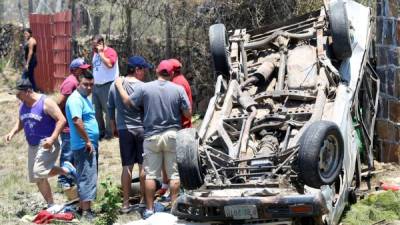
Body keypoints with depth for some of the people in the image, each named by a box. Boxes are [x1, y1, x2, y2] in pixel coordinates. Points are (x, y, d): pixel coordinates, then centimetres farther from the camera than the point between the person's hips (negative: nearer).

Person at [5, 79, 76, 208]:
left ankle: (66, 170, -2)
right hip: (32, 146, 8)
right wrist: (13, 132, 3)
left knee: (39, 172, -24)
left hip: (46, 145, -8)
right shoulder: (23, 106, 7)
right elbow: (21, 122, 23)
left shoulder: (46, 102, -14)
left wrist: (52, 138, -25)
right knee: (37, 178, 9)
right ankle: (51, 205, 21)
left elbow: (61, 120, -17)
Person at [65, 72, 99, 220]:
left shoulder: (84, 98, 17)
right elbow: (77, 121, -26)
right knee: (88, 177, -10)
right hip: (84, 145, -10)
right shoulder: (76, 99, -15)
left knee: (84, 177, 15)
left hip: (90, 144, 10)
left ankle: (83, 207, 23)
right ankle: (86, 211, -9)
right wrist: (87, 141, -22)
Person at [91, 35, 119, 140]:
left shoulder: (110, 52, -12)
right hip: (96, 85, 8)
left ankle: (109, 133, 5)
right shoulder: (96, 53, 15)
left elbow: (109, 64, -29)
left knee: (108, 110, -2)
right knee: (96, 110, 11)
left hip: (107, 85, -8)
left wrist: (101, 53, -20)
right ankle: (100, 131, 22)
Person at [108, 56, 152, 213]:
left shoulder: (115, 86, 2)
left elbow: (110, 108, 9)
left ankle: (126, 203, 9)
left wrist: (113, 127, 20)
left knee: (127, 166, 8)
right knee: (143, 165, 8)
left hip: (124, 130, 4)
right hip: (141, 129, -4)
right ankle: (143, 199, 15)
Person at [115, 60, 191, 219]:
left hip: (152, 136, 0)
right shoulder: (178, 89, -5)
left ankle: (149, 209, 10)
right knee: (174, 174, 7)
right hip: (172, 135, 0)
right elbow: (188, 113, -4)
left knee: (150, 174, 6)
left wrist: (119, 86, 21)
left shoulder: (145, 88, -5)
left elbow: (128, 101, 6)